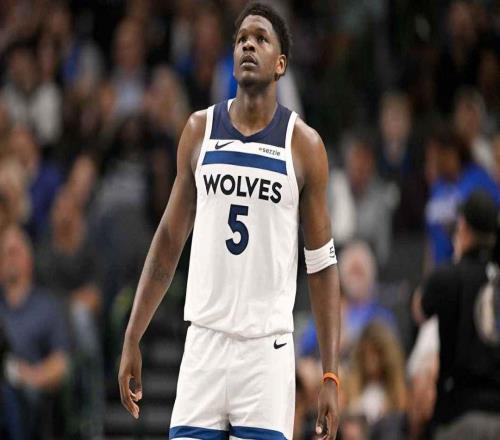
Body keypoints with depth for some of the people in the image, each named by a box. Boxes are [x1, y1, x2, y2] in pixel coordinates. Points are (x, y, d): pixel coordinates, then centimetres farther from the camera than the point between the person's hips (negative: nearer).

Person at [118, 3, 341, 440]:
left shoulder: (303, 144, 1)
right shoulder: (200, 130, 8)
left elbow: (322, 265, 3)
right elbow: (169, 239, 14)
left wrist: (331, 375, -4)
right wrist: (132, 340, 9)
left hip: (268, 347, -2)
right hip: (204, 339, 2)